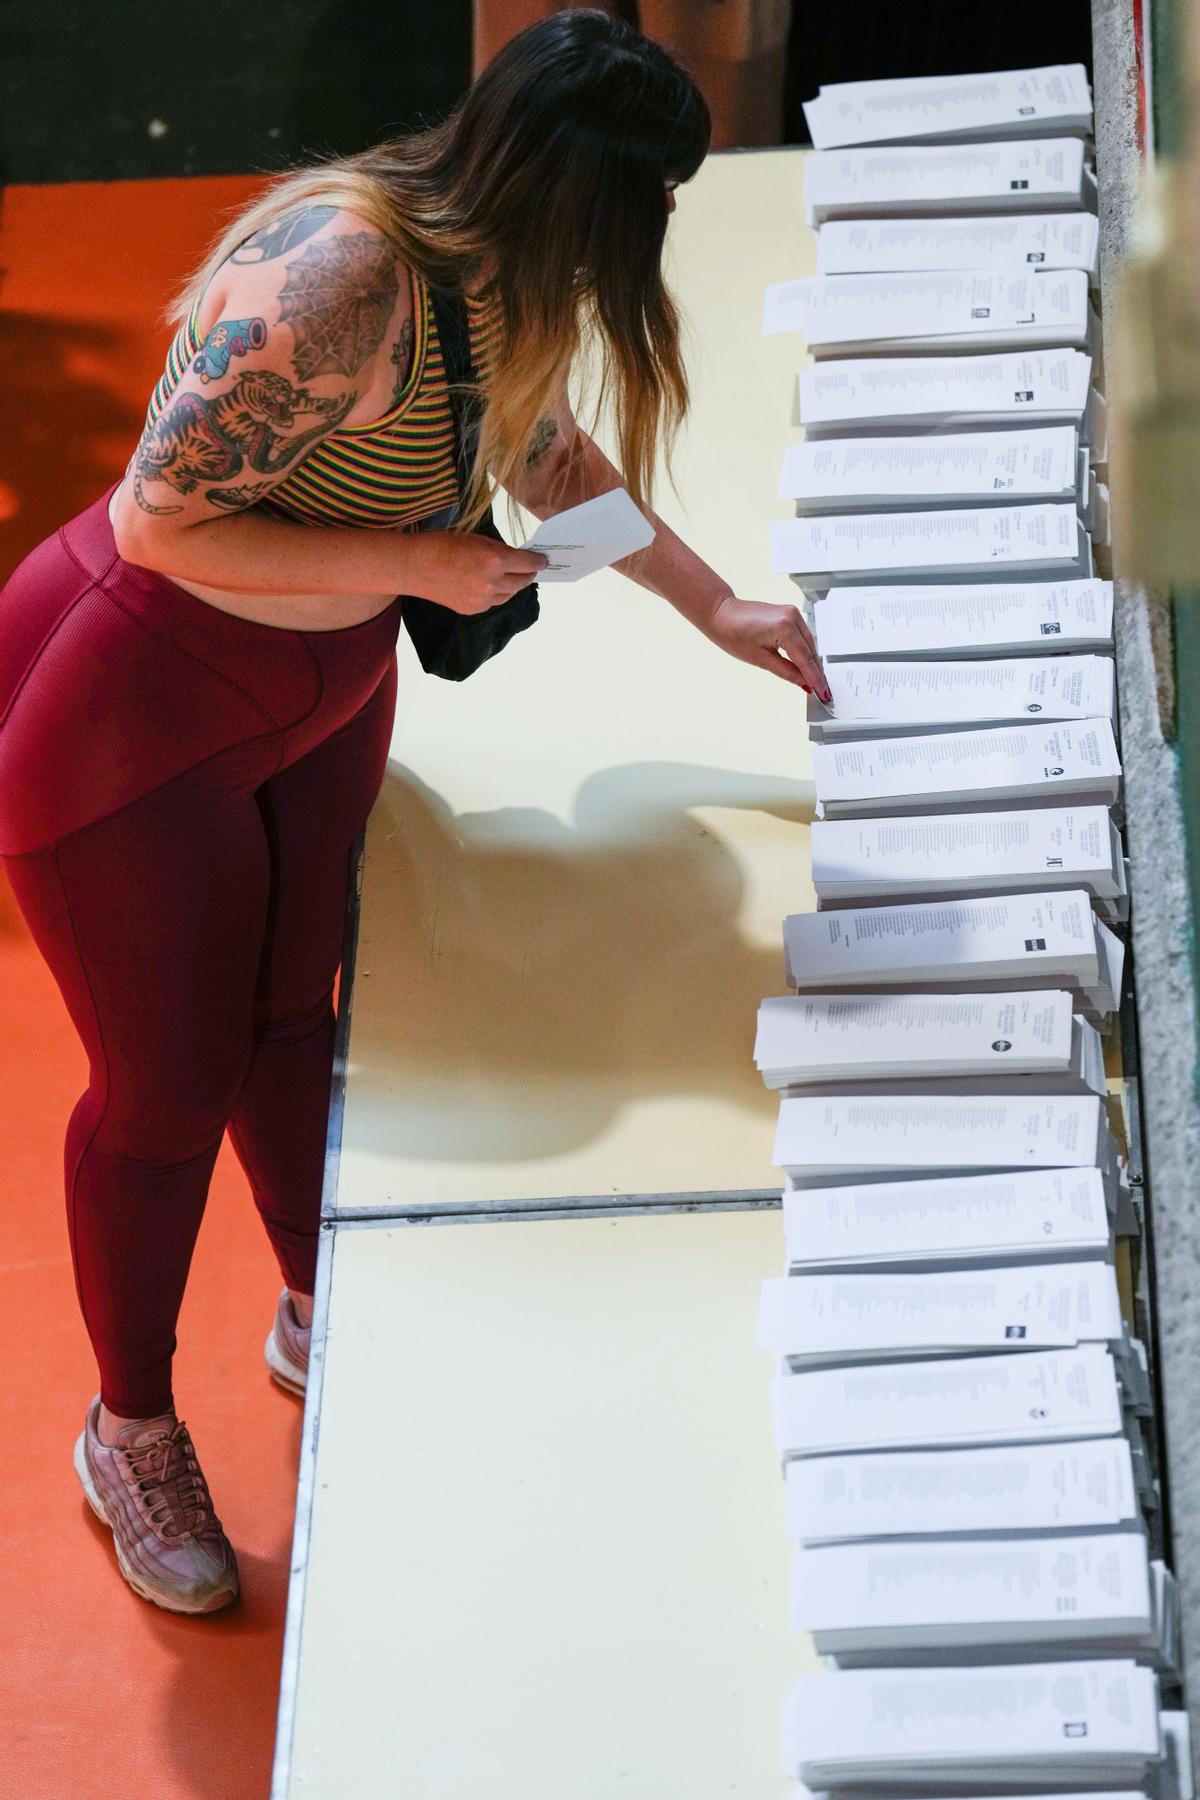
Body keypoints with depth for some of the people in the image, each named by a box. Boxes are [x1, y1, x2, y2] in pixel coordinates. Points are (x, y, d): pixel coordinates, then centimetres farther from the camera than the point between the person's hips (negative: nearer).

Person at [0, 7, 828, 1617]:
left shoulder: (499, 283, -7)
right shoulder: (340, 279, -35)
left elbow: (554, 457, 13)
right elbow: (162, 522, -32)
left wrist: (718, 610, 13)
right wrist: (418, 559, -28)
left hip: (323, 691, 8)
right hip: (130, 714, -8)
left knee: (289, 1021, 22)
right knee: (167, 1086, 5)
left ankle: (319, 1318, 46)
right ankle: (131, 1431, 27)